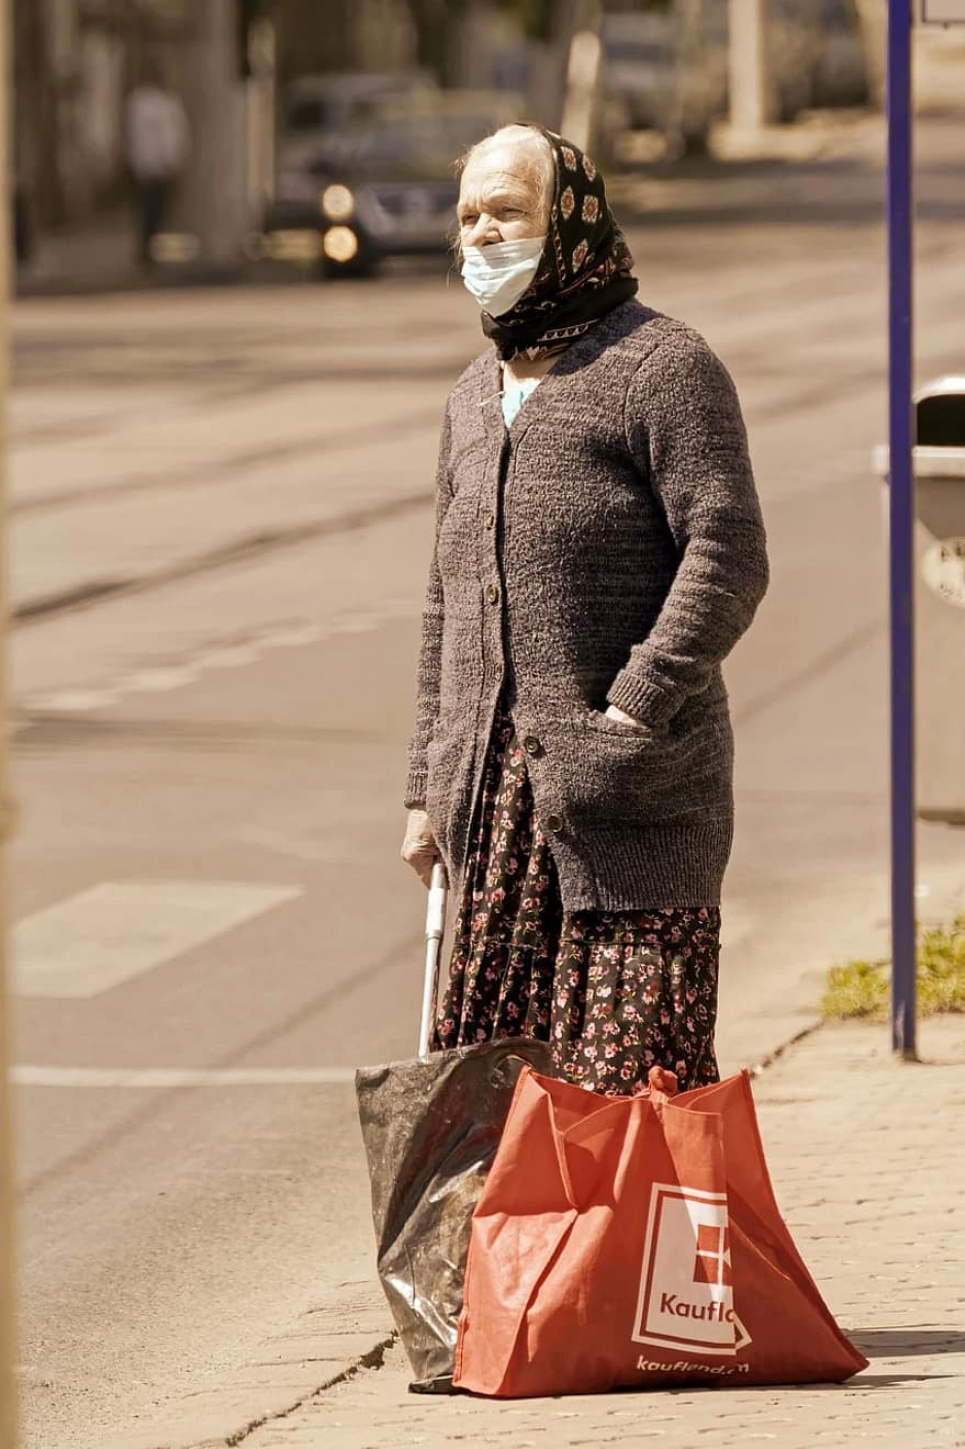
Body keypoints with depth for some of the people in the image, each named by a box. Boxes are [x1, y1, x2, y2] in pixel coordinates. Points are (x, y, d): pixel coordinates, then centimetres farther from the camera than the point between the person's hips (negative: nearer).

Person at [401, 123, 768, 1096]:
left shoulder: (662, 367, -4)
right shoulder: (474, 398, 20)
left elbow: (729, 559, -13)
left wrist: (632, 714, -19)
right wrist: (428, 787, 19)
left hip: (632, 796, -7)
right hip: (493, 795, 7)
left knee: (626, 1069, -10)